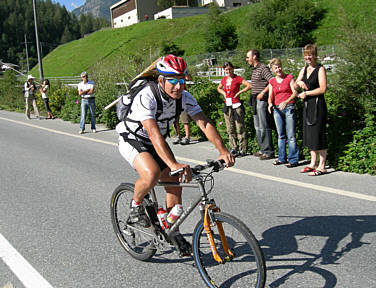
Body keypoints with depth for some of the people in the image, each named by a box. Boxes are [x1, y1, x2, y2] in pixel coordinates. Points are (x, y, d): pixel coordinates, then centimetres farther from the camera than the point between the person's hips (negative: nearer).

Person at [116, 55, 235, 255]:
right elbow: (154, 134, -44)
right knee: (152, 173, -33)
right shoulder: (146, 97, -33)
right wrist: (173, 164, -55)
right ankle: (135, 206, -2)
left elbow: (204, 123, -23)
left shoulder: (185, 97, -15)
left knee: (175, 184, -1)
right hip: (132, 139, -6)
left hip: (157, 143, 6)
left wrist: (223, 151, -38)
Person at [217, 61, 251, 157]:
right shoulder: (224, 79, 10)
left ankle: (242, 150, 0)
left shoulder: (237, 78, -6)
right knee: (230, 129, 10)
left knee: (240, 128, -3)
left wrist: (239, 92, -12)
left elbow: (249, 85, -13)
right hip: (227, 106, 6)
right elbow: (218, 88, 28)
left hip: (236, 105, -6)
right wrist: (223, 93, 9)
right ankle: (233, 148, 18)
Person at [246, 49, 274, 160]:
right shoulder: (254, 69, 17)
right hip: (255, 101, 10)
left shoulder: (263, 68, -12)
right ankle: (262, 149, 21)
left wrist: (262, 93, -19)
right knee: (257, 127, 13)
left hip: (262, 100, -10)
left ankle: (269, 151, -3)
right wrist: (253, 98, 14)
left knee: (264, 127, -8)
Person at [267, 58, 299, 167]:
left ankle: (293, 160, -2)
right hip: (277, 109, 4)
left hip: (289, 108, -4)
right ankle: (281, 158, 16)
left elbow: (295, 92, -5)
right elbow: (270, 96, 10)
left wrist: (286, 102, -20)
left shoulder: (289, 77, 1)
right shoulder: (272, 81, 12)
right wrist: (270, 104, -12)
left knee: (291, 135, -6)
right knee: (281, 135, 9)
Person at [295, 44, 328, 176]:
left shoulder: (320, 69, -7)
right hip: (307, 105, 8)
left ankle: (322, 166, 1)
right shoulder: (304, 69, 14)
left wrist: (306, 93, -9)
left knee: (319, 134, -5)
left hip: (318, 104, -7)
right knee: (309, 134, 10)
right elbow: (295, 87, 15)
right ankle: (313, 163, 19)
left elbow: (322, 89, -14)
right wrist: (298, 82, -6)